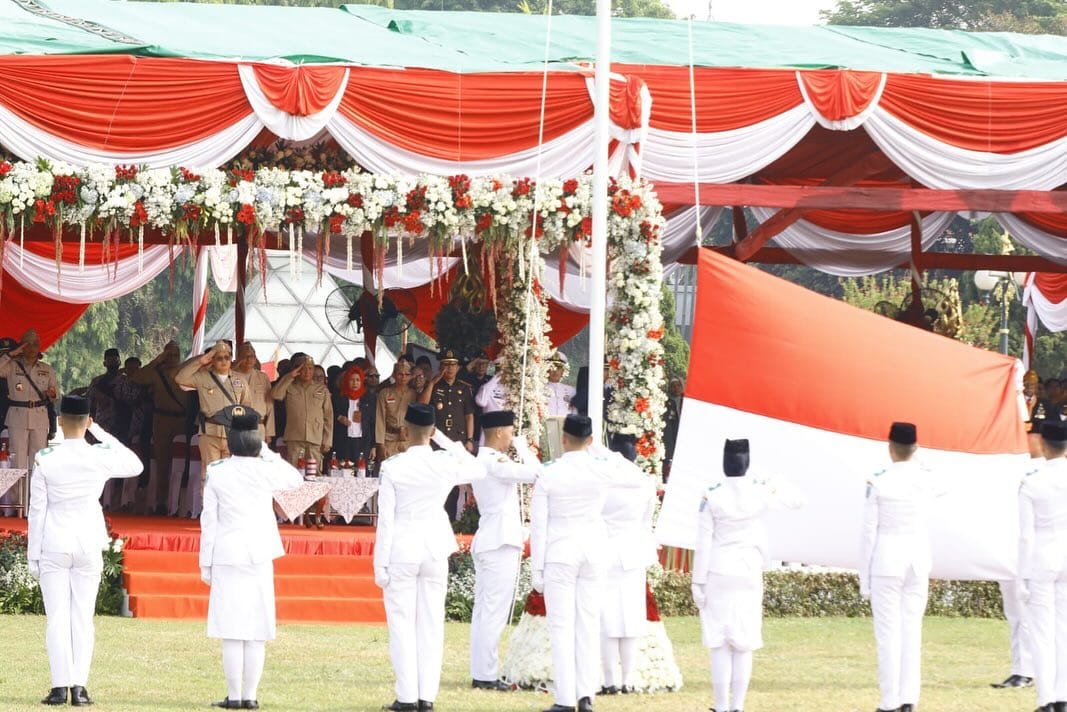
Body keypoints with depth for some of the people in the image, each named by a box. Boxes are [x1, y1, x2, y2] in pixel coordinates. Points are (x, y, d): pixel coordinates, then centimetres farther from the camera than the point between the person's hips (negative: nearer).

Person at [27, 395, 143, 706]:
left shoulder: (45, 459, -9)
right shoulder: (101, 456, -5)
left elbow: (37, 509, -5)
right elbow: (136, 465, 16)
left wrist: (33, 555, 1)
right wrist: (103, 435, 13)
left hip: (54, 543, -1)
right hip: (89, 543, 1)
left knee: (57, 618, 1)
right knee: (83, 617, 5)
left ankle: (60, 687, -3)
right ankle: (79, 686, 0)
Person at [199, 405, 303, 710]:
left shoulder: (217, 474, -4)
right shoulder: (265, 471, -2)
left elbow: (209, 521, -1)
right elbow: (296, 479, 20)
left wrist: (206, 564, 7)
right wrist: (265, 450, 18)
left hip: (227, 556, -1)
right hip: (260, 556, 1)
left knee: (232, 630, -1)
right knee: (257, 631, 4)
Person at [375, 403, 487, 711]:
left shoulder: (393, 467, -10)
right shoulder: (446, 463, -3)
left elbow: (386, 518, -9)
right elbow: (478, 470, 19)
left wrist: (381, 563, -4)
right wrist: (447, 443, 18)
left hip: (402, 547, -3)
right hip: (435, 546, 3)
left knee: (402, 622, 2)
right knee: (432, 621, 7)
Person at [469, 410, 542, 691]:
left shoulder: (483, 461, 17)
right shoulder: (495, 463, -15)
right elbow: (535, 473, -21)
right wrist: (522, 446, -8)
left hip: (488, 542, 10)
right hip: (501, 544, -10)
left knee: (484, 612, 10)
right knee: (494, 612, -8)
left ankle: (481, 673, 13)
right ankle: (486, 675, -9)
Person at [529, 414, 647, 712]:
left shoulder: (548, 476, -8)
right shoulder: (601, 470, -3)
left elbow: (539, 526, -6)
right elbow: (638, 480, 16)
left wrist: (536, 568, 0)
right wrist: (604, 454, 19)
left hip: (559, 553, -3)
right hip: (594, 552, 3)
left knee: (561, 626, -1)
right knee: (589, 624, 8)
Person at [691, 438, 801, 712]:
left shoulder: (712, 495, -7)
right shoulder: (761, 491, -1)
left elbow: (704, 542, -6)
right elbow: (795, 500, 18)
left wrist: (698, 581, -1)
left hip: (718, 574, -2)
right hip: (750, 574, 2)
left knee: (719, 645, 0)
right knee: (745, 644, 5)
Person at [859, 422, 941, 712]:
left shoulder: (879, 483, -10)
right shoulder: (926, 481, 0)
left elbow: (869, 532, -8)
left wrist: (864, 577, -2)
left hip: (887, 560, -4)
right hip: (919, 559, 4)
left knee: (888, 632, -1)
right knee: (912, 629, 6)